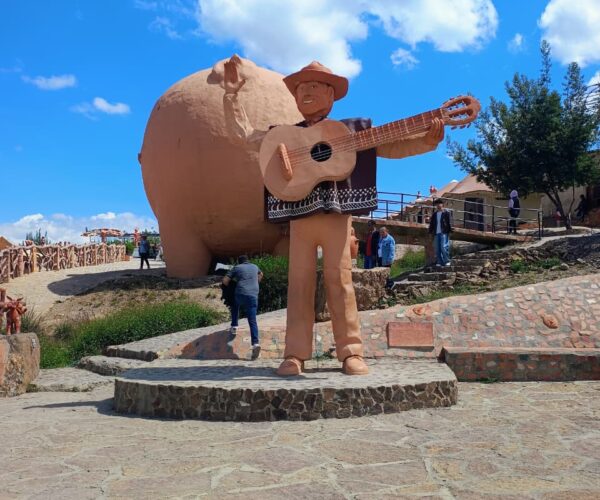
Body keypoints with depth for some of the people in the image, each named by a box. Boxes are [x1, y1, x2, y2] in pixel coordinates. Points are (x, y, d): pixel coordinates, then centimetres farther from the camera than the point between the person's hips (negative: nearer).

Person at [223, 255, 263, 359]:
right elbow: (260, 274, 47)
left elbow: (225, 281, 10)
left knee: (235, 305, 35)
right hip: (253, 296, 1)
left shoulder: (236, 268, 14)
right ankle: (255, 343, -21)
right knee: (252, 321, -3)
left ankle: (234, 327, 27)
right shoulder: (255, 267, 25)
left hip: (240, 294, -1)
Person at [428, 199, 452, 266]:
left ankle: (447, 261, -5)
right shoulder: (434, 214, 16)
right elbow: (431, 223, 18)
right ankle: (439, 262, 8)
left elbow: (449, 223, -2)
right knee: (437, 249, 3)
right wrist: (430, 232, 12)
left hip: (444, 233, -5)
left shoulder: (446, 213, 1)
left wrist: (450, 230, -9)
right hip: (436, 233, 5)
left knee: (444, 247, -14)